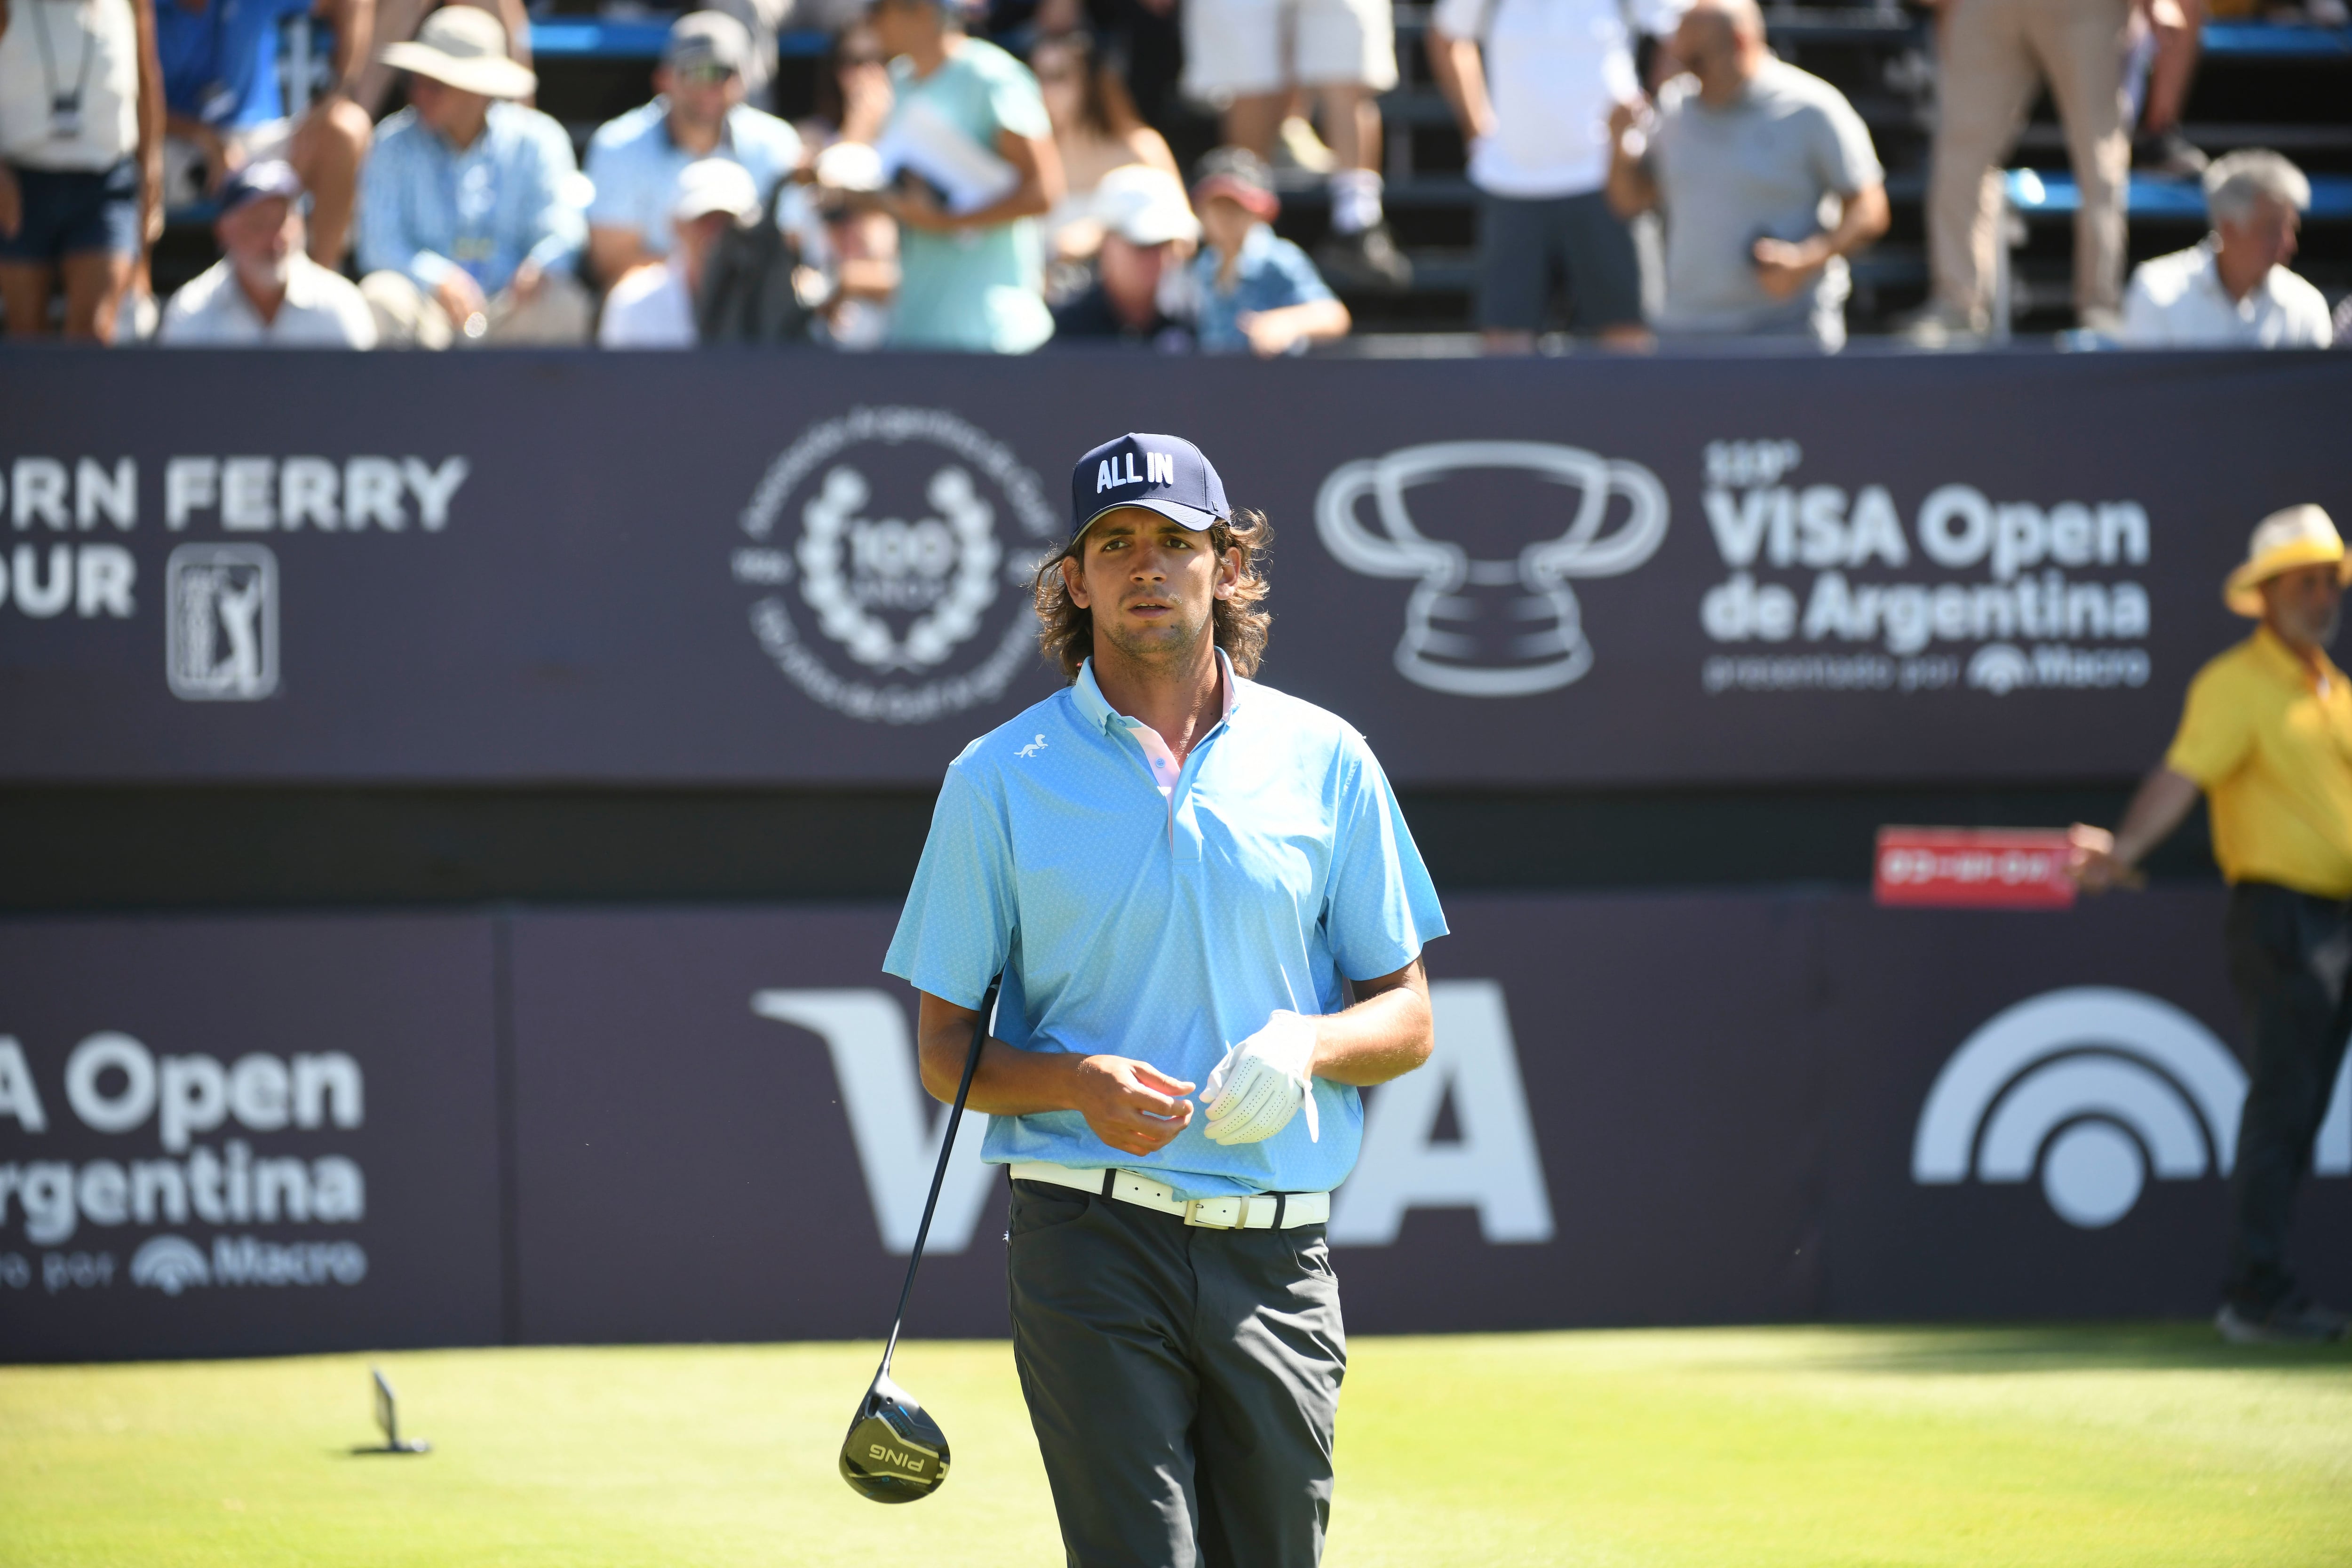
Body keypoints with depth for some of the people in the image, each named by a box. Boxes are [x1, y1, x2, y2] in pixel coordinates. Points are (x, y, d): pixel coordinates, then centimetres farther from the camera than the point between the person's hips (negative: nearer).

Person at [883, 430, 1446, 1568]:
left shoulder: (1326, 762, 10)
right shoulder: (1000, 780, 5)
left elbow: (1407, 1020, 13)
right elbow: (945, 1053, 7)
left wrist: (1308, 1044, -9)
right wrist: (1077, 1082, -14)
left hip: (1277, 1252, 2)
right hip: (1094, 1247, -2)